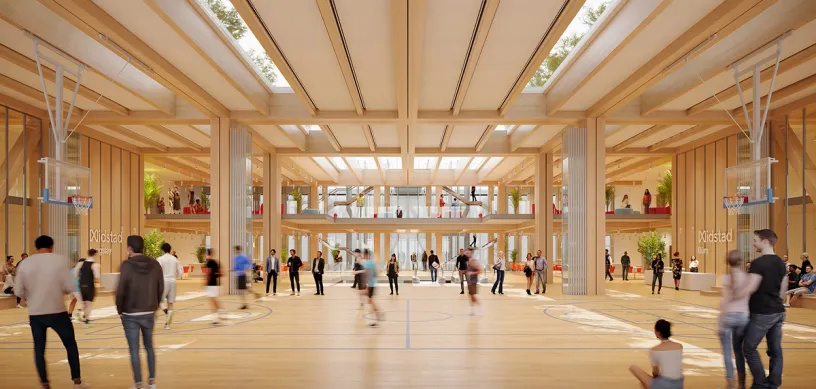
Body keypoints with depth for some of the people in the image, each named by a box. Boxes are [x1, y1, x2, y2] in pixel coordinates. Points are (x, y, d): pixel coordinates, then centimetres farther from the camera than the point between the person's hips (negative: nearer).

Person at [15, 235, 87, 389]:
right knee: (71, 345, 13)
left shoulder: (24, 264, -1)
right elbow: (70, 287, -11)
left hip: (35, 314, 2)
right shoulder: (61, 260, -8)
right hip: (58, 312, -2)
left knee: (39, 350, 14)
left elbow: (18, 292, 0)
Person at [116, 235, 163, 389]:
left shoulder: (127, 265, -13)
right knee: (149, 346, 18)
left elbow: (121, 290, -15)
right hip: (149, 313, 4)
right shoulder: (155, 264, -2)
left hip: (130, 315, -4)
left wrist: (119, 309, 1)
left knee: (134, 350, 6)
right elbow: (160, 289, 1)